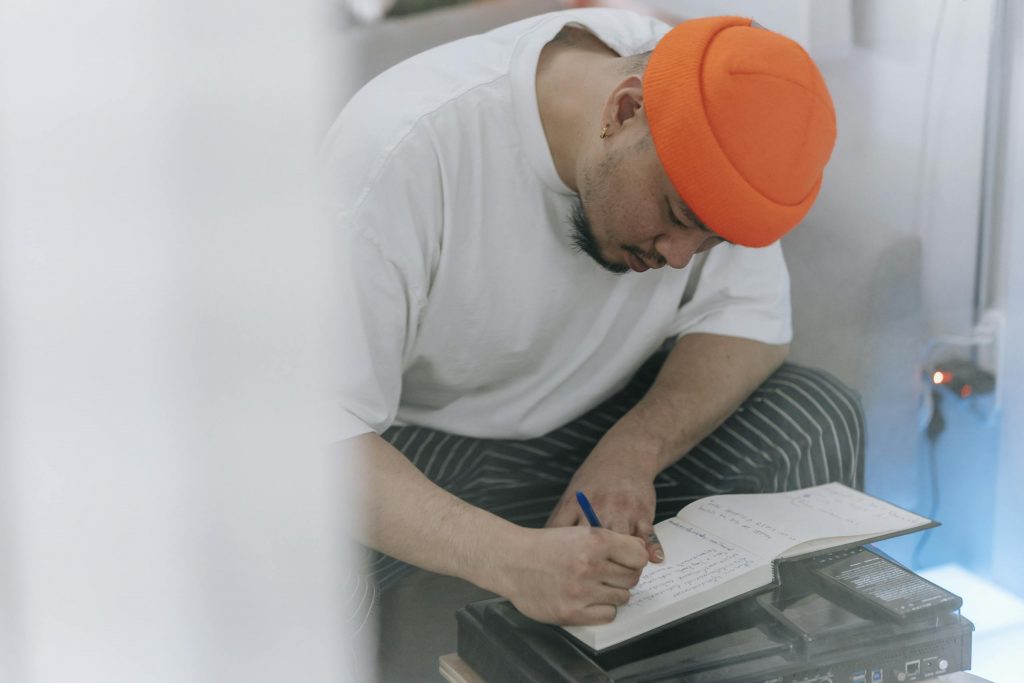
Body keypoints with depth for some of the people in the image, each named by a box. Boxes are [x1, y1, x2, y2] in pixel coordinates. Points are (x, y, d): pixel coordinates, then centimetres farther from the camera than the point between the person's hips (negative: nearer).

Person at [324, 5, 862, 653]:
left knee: (821, 423, -16)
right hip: (400, 439, -4)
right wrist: (513, 559, -51)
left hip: (592, 415, 5)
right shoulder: (407, 153, -33)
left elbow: (749, 314, -7)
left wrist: (633, 451, -26)